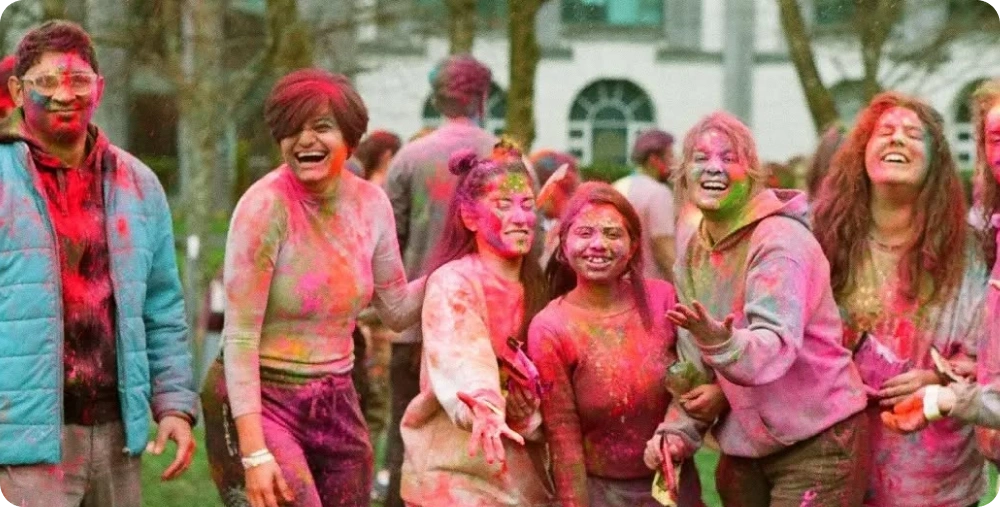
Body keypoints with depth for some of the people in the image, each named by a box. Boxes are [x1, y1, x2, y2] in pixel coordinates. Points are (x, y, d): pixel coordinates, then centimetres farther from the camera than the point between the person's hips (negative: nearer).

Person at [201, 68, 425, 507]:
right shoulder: (266, 205, -16)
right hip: (261, 401, -6)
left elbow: (398, 310, 12)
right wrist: (253, 452, -22)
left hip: (336, 403, 6)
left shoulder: (370, 204, 1)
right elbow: (239, 337, -17)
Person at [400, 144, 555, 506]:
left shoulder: (534, 287, 9)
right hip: (458, 476, -6)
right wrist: (484, 410, -49)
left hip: (523, 478, 6)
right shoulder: (453, 283, -11)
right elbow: (462, 357, -30)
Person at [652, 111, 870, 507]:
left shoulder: (779, 240, -17)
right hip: (744, 446, 7)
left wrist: (724, 343, -50)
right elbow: (696, 363, 10)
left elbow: (775, 345, -31)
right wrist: (680, 430, -5)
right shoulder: (693, 253, 7)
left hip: (816, 441, -7)